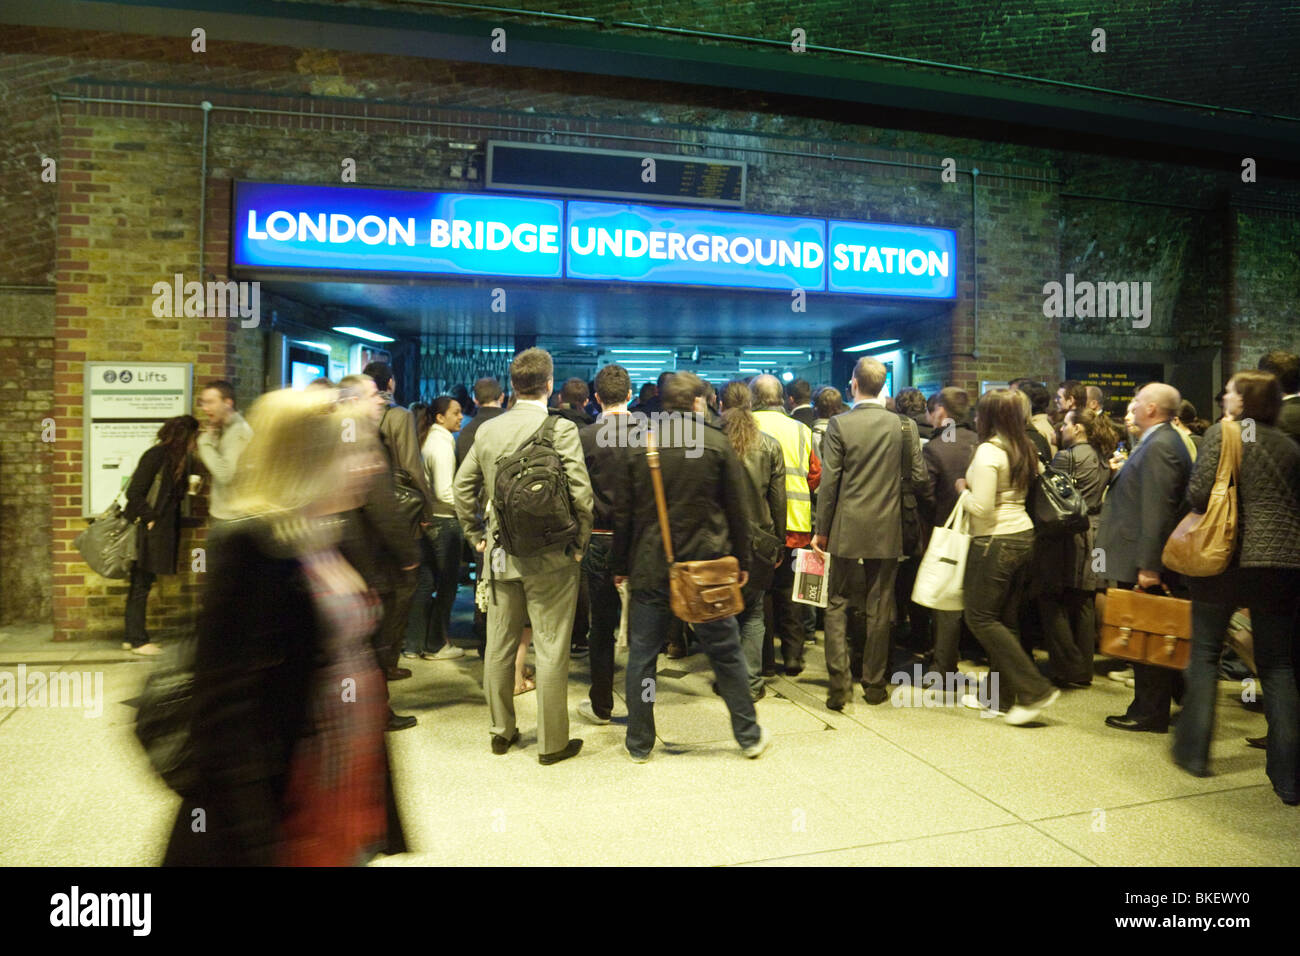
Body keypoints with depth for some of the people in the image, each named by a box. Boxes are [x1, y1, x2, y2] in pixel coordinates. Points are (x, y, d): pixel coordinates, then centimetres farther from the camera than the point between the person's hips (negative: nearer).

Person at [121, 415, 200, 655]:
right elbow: (134, 492, -18)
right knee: (141, 584, -1)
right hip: (146, 532, -9)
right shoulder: (156, 455, -15)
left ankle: (132, 638, 21)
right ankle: (138, 640, 7)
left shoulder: (173, 458, 13)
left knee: (141, 584, 13)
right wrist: (149, 518, -17)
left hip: (160, 531, 9)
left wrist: (187, 489, 2)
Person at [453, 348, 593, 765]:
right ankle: (552, 743, 15)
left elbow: (463, 487, 8)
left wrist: (478, 537, 16)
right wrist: (578, 543, -4)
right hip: (550, 557, -5)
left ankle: (501, 731, 30)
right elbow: (581, 493, -17)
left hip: (501, 554, 5)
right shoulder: (561, 428, -13)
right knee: (552, 652, 5)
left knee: (499, 647, 16)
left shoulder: (487, 430, 3)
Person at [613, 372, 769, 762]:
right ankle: (749, 736, 23)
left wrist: (621, 565, 10)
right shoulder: (717, 443, -4)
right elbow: (737, 509, -2)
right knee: (725, 654, 11)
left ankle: (639, 744, 17)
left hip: (650, 567, 1)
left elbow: (624, 512, 2)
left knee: (642, 654, 9)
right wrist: (742, 561, 7)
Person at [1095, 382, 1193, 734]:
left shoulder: (1160, 446, -18)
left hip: (1144, 561, -10)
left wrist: (1148, 566, -25)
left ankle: (1150, 715, 10)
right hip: (1141, 559, 10)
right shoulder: (1158, 442, 15)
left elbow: (1157, 510, -24)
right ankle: (1149, 707, 27)